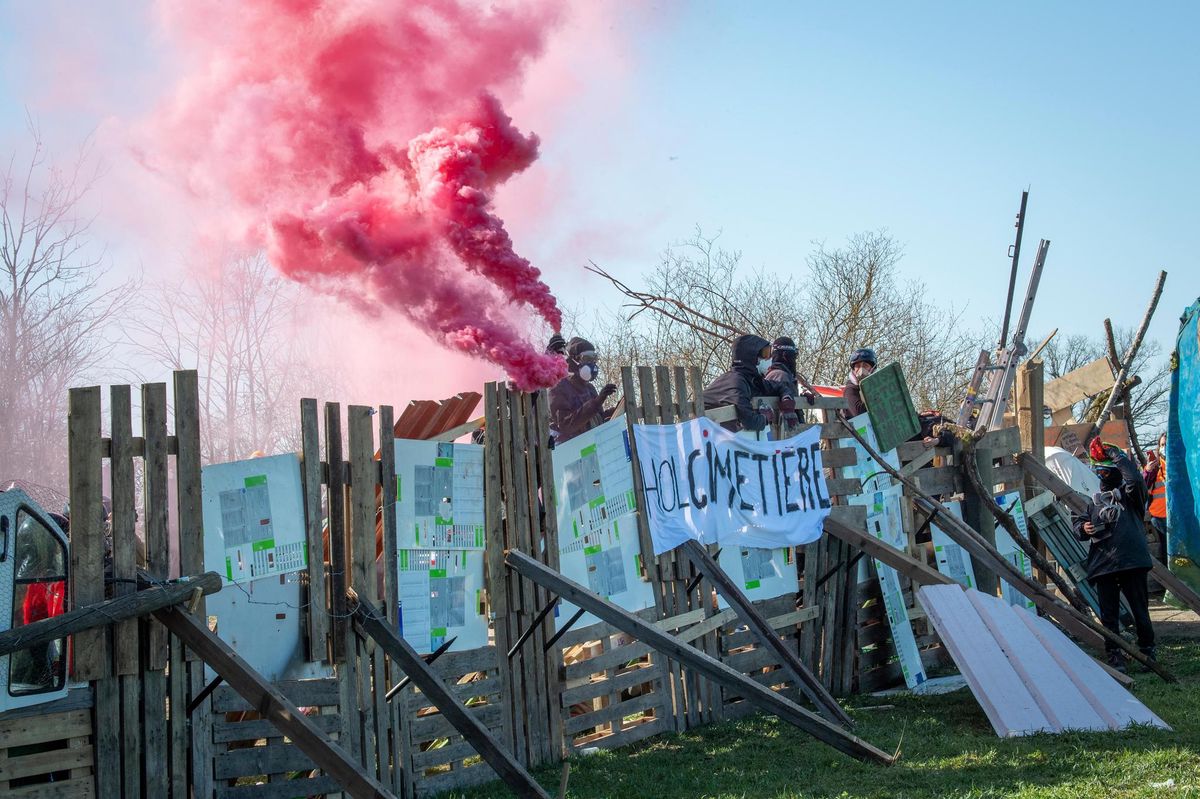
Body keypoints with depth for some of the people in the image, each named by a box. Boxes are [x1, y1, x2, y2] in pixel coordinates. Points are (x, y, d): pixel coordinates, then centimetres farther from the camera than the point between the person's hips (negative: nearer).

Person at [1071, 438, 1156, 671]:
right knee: (1108, 616, 2)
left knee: (1140, 610, 0)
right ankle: (1115, 657, 8)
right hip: (1103, 565, 4)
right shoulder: (1093, 501, 18)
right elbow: (1077, 523, 14)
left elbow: (1134, 478, -15)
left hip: (1131, 562, -4)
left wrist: (1114, 453, -11)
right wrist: (1084, 528, -11)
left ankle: (1147, 651, 14)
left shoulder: (1129, 495, 6)